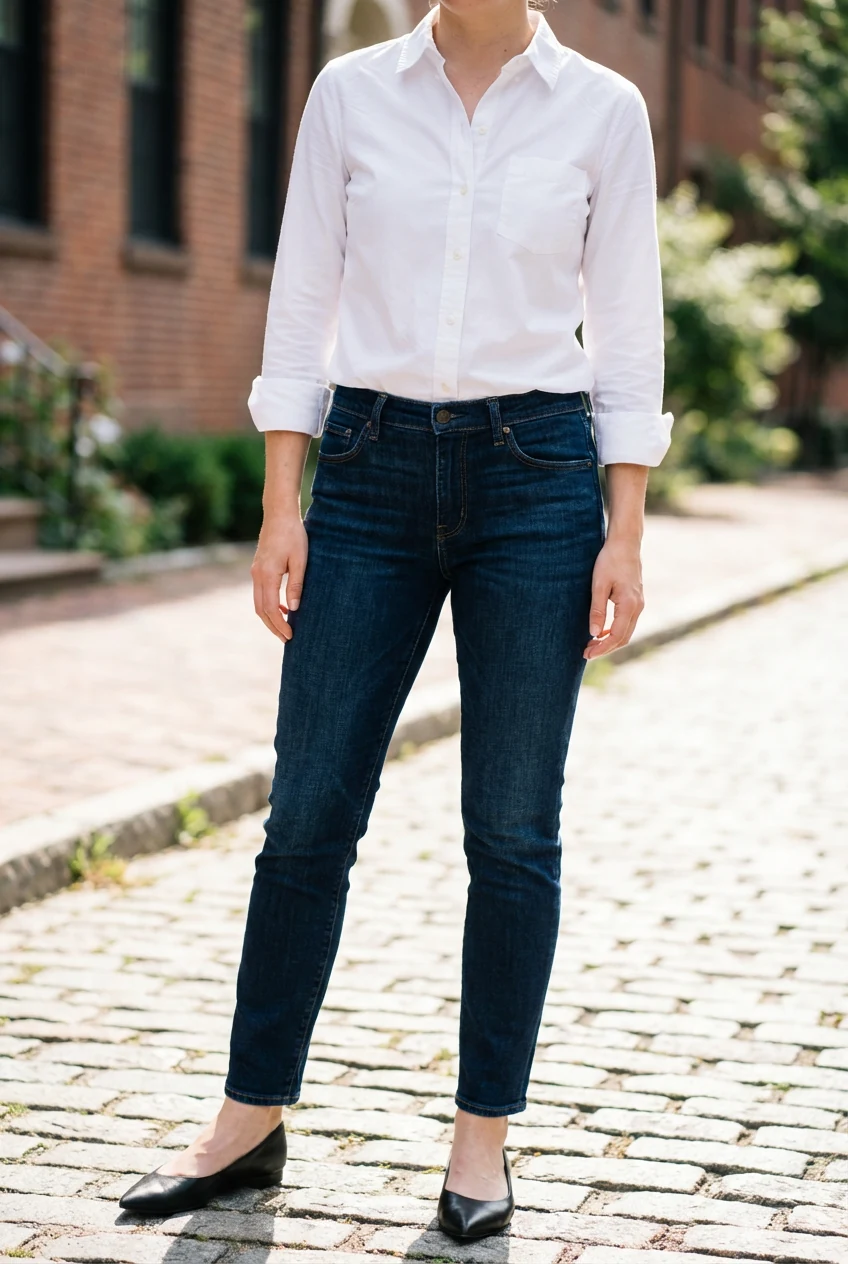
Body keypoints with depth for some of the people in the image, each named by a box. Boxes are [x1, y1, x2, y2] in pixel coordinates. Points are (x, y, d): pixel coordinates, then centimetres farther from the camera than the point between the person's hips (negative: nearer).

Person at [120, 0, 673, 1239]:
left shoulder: (603, 108, 3)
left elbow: (626, 333, 2)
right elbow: (300, 309, 4)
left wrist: (625, 534, -4)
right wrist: (281, 509, -1)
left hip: (534, 477, -1)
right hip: (371, 473, 1)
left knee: (512, 829, 3)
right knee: (308, 810, 4)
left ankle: (484, 1136, 17)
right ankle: (251, 1122, 19)